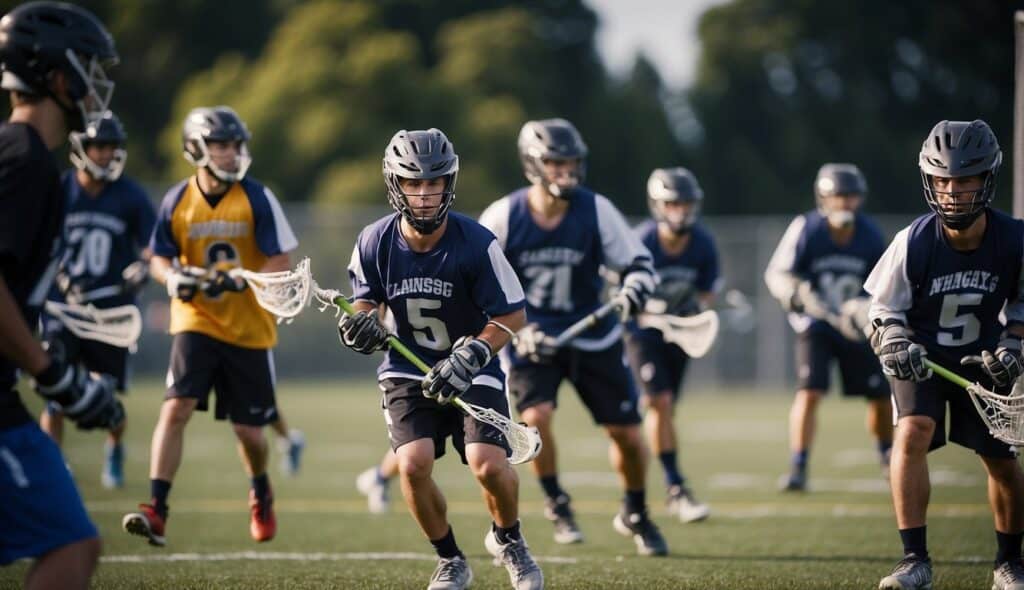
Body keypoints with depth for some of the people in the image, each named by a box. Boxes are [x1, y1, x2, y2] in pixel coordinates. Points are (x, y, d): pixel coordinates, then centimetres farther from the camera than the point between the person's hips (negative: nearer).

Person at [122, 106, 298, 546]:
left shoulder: (257, 199, -7)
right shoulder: (178, 201, -2)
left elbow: (281, 262, -8)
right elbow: (159, 258, 9)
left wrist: (242, 279, -26)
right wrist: (173, 276, -14)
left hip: (249, 328, -1)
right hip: (195, 323, 1)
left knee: (248, 429, 6)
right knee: (176, 407, -18)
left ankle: (260, 492, 38)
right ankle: (156, 510, -20)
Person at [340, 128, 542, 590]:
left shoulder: (475, 244, -19)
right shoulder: (375, 243, -10)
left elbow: (512, 316, -12)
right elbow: (365, 304, 6)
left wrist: (466, 360, -24)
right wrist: (361, 326, -18)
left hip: (473, 370, -2)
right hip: (409, 371, 2)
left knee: (488, 464, -21)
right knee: (413, 464, -20)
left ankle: (508, 539, 14)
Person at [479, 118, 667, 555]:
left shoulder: (595, 211, -11)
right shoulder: (503, 217, -13)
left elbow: (637, 262, -5)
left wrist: (634, 291, -28)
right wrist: (517, 330, -13)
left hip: (594, 339, 2)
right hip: (531, 338, -2)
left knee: (626, 432, 5)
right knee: (536, 416, -25)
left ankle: (635, 516, 31)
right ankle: (556, 504, 1)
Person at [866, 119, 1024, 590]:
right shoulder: (914, 242, -23)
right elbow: (884, 311, -12)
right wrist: (895, 344, -33)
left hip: (982, 359, 2)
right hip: (921, 357, -2)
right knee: (912, 433, -26)